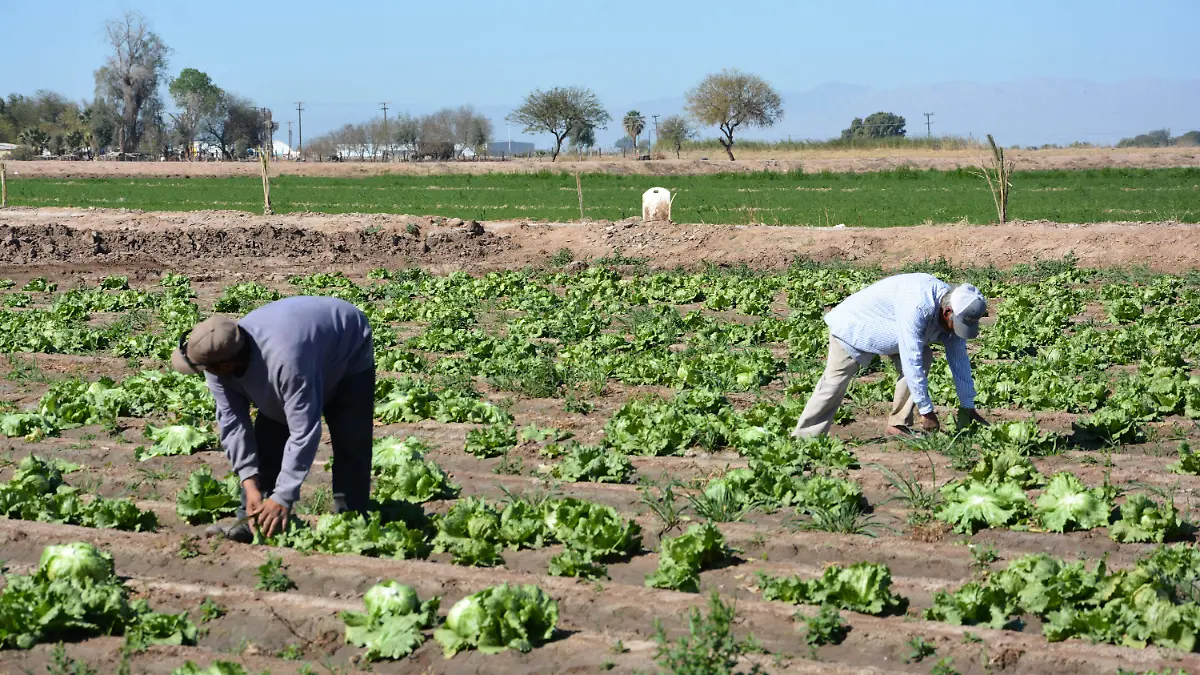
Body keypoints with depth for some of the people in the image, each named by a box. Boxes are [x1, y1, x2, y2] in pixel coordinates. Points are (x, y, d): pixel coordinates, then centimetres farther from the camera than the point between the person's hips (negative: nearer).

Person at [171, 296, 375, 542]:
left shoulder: (283, 360, -48)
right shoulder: (216, 362, -26)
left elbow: (304, 432, -44)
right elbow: (232, 423, -20)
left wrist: (283, 499, -41)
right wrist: (250, 486, -27)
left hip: (349, 352, -6)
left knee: (349, 446, -13)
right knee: (267, 439, -2)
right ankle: (252, 520, 2)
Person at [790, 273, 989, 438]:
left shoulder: (955, 311, -13)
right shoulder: (917, 307, -41)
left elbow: (960, 362, -4)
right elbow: (911, 361, -40)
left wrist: (967, 407, -3)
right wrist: (926, 410, -35)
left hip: (888, 328, 8)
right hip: (854, 325, -8)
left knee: (924, 358, -11)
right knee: (834, 382, -11)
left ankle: (898, 424, -7)